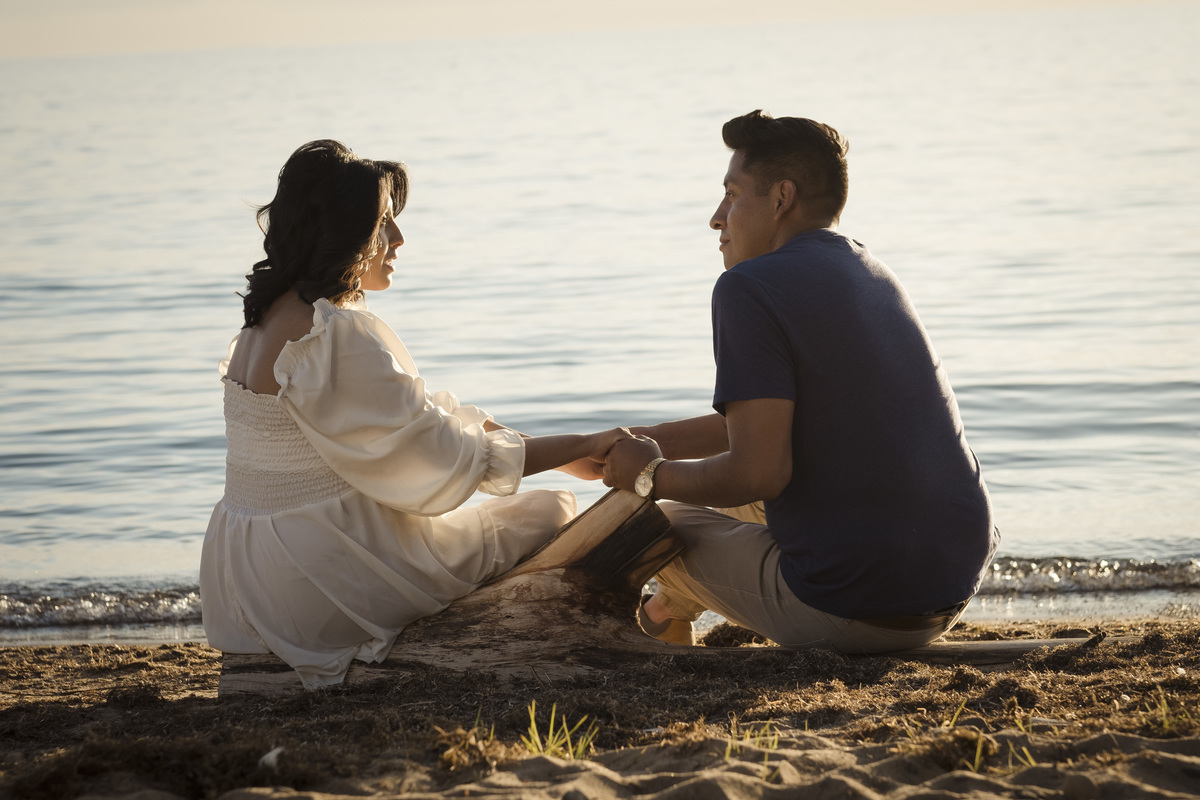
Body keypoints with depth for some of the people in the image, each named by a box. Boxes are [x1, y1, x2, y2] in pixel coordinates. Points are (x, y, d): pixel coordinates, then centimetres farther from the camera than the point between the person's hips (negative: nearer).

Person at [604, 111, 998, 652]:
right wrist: (630, 445, 28)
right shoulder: (870, 273, 14)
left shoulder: (749, 288, -13)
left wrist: (652, 476, -1)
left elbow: (758, 471, -20)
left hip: (850, 613, -8)